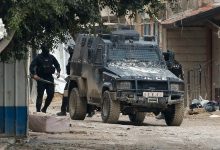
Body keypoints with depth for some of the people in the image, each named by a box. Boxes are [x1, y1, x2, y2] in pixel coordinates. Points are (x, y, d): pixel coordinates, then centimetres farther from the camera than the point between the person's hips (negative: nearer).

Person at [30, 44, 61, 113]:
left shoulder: (51, 57, 12)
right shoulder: (38, 57, 0)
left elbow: (57, 65, 22)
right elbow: (32, 66, -6)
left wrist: (58, 71, 2)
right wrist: (34, 74, -22)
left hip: (49, 78, 4)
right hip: (41, 79, -4)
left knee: (51, 94, -1)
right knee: (40, 95, -4)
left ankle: (44, 109, 16)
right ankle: (38, 110, -2)